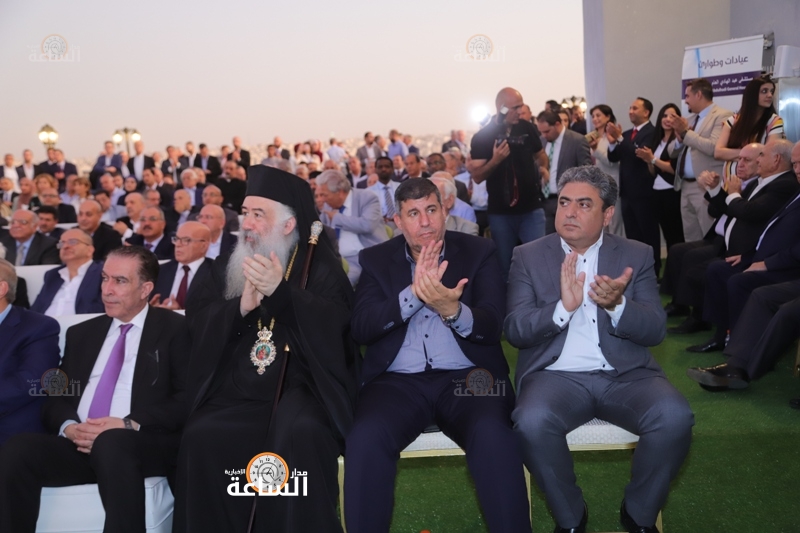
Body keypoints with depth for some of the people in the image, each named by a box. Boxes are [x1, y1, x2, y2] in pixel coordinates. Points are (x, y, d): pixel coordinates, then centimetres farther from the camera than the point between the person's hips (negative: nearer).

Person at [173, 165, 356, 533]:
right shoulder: (227, 266, 15)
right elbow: (200, 326, 7)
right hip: (237, 391, 3)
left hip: (298, 385, -3)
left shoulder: (320, 265, 4)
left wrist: (281, 291, -25)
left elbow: (336, 323, -12)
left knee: (298, 434, -34)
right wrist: (239, 307, -13)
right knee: (200, 439, -25)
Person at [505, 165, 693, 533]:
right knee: (532, 421, -32)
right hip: (557, 375, -1)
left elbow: (656, 330, 0)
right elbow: (514, 331, -4)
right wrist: (563, 307, -23)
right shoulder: (528, 257, 6)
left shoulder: (636, 255, 9)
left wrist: (617, 305, -21)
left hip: (626, 375, 2)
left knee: (675, 417, -27)